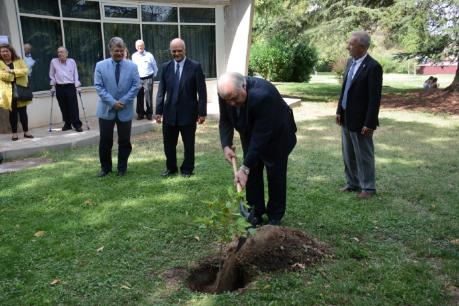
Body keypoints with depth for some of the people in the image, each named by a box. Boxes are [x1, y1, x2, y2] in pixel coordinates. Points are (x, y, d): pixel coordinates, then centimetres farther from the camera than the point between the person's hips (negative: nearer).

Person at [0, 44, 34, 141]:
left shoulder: (19, 61, 9)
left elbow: (26, 70, -6)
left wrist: (12, 71, -14)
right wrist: (13, 76, -11)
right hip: (8, 91, -1)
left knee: (23, 111, 3)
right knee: (12, 112, 2)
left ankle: (26, 131, 13)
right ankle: (14, 133, 11)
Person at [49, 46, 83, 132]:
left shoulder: (72, 62, 5)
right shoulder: (53, 62, 5)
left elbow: (75, 74, 7)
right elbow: (52, 75, 11)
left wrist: (77, 86, 2)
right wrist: (53, 86, 8)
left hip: (70, 87, -1)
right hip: (59, 88, 2)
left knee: (73, 107, -7)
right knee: (63, 107, 5)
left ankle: (77, 125, -4)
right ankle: (67, 124, 15)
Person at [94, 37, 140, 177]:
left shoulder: (132, 66, 1)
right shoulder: (100, 65, 0)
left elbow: (135, 86, -5)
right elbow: (99, 87, -6)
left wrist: (123, 101, -14)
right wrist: (112, 102, -16)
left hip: (125, 110, 1)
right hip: (106, 109, 0)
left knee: (124, 141, 8)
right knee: (105, 141, 6)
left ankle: (122, 168, 23)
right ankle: (105, 167, 22)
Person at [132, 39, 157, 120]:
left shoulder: (149, 55, -1)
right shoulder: (134, 56, 5)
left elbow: (155, 67, 7)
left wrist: (153, 76, 10)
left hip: (148, 79, -2)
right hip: (138, 79, 2)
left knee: (148, 97, -1)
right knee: (139, 97, 7)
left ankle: (149, 113, 10)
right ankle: (140, 113, 18)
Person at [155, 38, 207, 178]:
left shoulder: (195, 66, -6)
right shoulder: (166, 66, 5)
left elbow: (202, 92, -6)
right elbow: (161, 91, 6)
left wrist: (202, 112, -10)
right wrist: (158, 111, 0)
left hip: (188, 112, -3)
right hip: (169, 112, 3)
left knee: (188, 144, 9)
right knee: (168, 143, 12)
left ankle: (187, 169, 26)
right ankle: (171, 168, 30)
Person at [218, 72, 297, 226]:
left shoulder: (262, 95, -41)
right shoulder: (227, 93, -22)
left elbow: (261, 136, -37)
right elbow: (225, 121, -8)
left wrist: (245, 168, -37)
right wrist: (226, 145, -24)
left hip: (276, 135, -5)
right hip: (250, 134, 5)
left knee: (275, 175, 2)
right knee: (252, 173, 6)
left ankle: (275, 216, 18)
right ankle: (256, 212, 20)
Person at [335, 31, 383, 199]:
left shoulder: (373, 67, -17)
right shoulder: (351, 62, 8)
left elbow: (375, 98, -18)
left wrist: (369, 123, -19)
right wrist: (339, 111, 11)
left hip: (360, 120, -8)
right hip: (346, 118, 8)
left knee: (364, 155, 6)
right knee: (348, 154, 17)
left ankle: (368, 187, 21)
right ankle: (353, 183, 31)